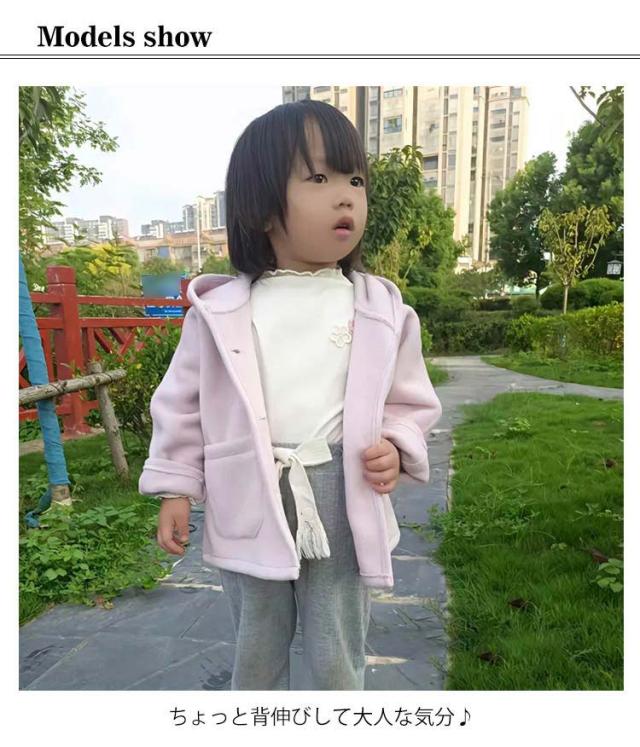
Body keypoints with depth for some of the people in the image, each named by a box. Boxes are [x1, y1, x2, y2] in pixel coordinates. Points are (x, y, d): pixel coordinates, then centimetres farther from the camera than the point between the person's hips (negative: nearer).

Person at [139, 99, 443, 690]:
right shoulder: (219, 309, -3)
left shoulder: (381, 307, -2)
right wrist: (175, 488, 3)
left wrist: (396, 448, -11)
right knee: (255, 654, 23)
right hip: (248, 505, 1)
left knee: (337, 662, 17)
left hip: (341, 501, 0)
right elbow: (182, 403, 4)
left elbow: (411, 400, 7)